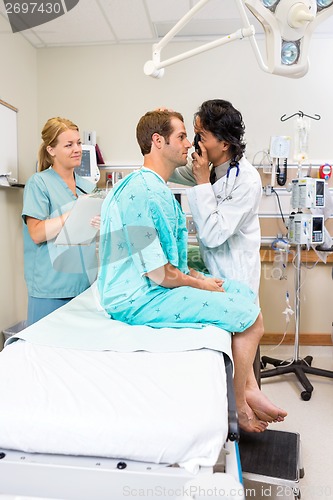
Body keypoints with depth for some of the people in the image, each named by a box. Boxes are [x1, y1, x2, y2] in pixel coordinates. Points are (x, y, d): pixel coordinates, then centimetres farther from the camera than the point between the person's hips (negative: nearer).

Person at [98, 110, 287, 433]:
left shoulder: (159, 189, 13)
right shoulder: (141, 192, -21)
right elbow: (158, 273, -23)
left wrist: (197, 277, 5)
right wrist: (200, 285, -7)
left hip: (154, 286, 11)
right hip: (138, 299, -11)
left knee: (245, 294, 11)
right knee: (250, 316, -13)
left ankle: (250, 389, 14)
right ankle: (239, 407, 8)